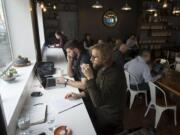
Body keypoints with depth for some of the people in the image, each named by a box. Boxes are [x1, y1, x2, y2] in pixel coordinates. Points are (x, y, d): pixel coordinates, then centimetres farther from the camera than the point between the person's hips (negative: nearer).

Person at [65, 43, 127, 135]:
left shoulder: (115, 75, -33)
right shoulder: (102, 68, -6)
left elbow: (98, 102, -33)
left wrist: (90, 77, -34)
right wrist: (80, 95, 0)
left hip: (109, 119, -7)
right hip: (100, 109, 7)